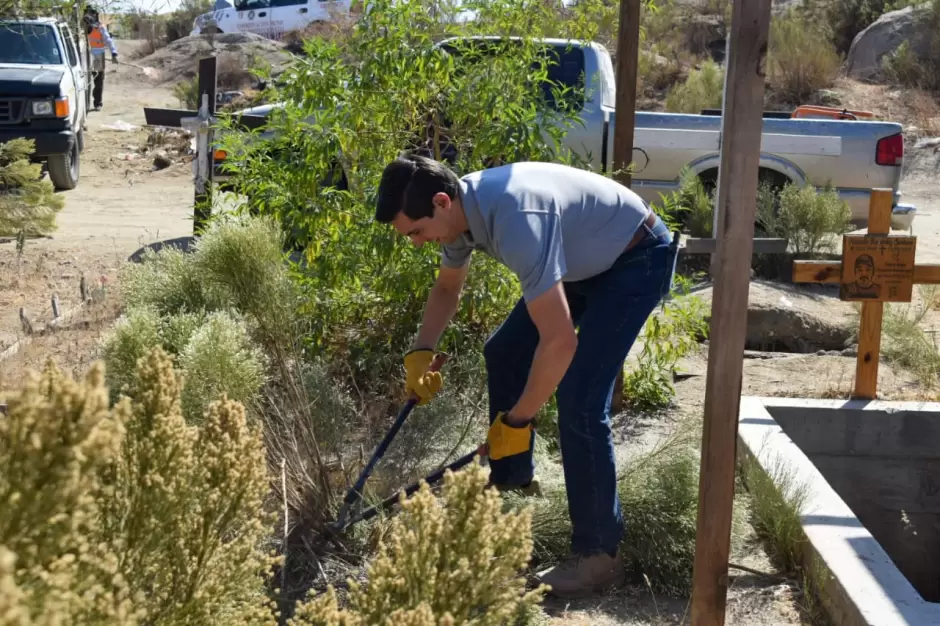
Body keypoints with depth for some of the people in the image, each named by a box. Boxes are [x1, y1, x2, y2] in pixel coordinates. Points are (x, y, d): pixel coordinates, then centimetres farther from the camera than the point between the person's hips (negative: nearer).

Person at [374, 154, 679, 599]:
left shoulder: (515, 220, -38)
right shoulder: (462, 207, -8)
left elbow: (559, 342, -38)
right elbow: (447, 287, 14)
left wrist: (516, 420, -27)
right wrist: (420, 353, 0)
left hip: (638, 259, -9)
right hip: (587, 258, 9)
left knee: (578, 400, -18)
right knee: (503, 352, 16)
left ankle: (598, 554, -7)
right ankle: (512, 473, 35)